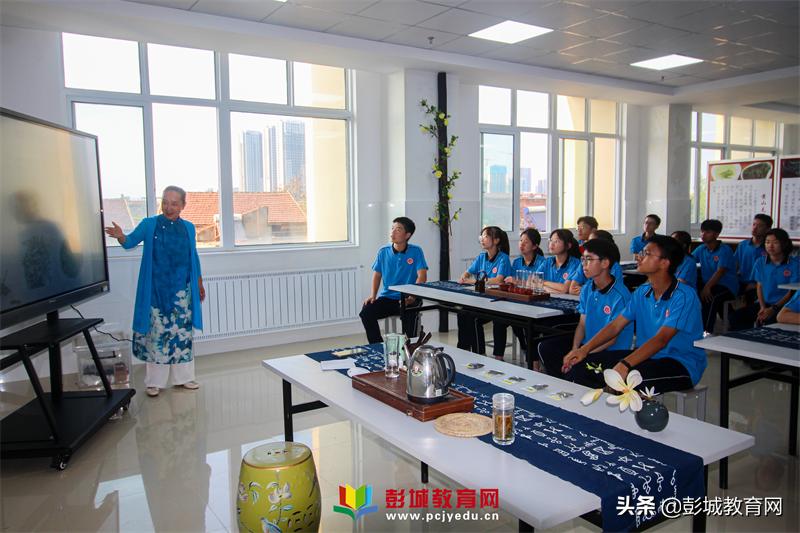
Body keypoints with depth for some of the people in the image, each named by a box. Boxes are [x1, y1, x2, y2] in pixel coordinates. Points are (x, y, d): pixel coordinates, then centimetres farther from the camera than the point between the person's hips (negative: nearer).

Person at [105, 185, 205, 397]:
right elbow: (131, 241, -12)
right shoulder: (149, 224, -1)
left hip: (182, 290, 3)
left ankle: (183, 377, 21)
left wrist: (199, 284, 16)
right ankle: (154, 381, 13)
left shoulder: (188, 228, 6)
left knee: (182, 332, 8)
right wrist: (120, 236, -35)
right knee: (156, 333, 1)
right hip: (156, 290, -2)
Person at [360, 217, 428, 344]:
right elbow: (377, 275, 14)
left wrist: (412, 297, -25)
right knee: (366, 312, -21)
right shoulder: (383, 252, 6)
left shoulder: (416, 251, -3)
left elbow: (422, 276, -10)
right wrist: (373, 295, -1)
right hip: (387, 298, 4)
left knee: (409, 315, -35)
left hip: (408, 299, -3)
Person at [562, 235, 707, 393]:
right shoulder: (641, 293, 8)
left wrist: (625, 364, -38)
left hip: (681, 364, -6)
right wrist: (585, 349, -9)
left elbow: (661, 339, -26)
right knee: (580, 364, -10)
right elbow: (615, 326, 5)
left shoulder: (684, 296, -16)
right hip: (646, 355, 7)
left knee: (629, 378, -38)